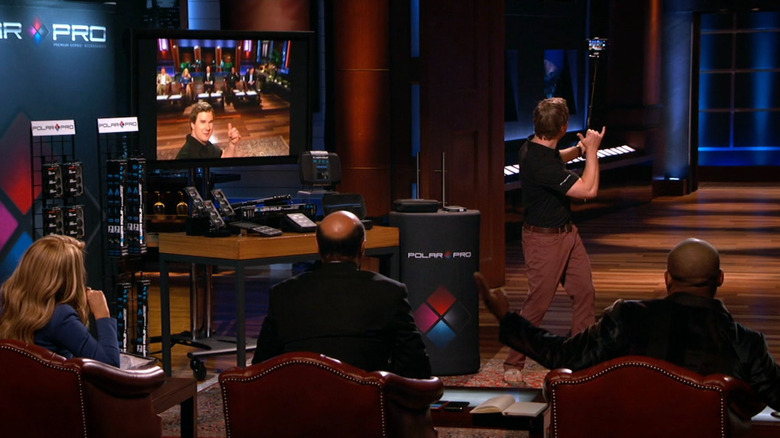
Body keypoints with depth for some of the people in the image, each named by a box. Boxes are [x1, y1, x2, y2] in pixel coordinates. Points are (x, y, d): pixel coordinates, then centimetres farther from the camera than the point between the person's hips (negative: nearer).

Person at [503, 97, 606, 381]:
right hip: (544, 238, -9)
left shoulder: (537, 147, 0)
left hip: (566, 232, 9)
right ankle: (513, 364, 9)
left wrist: (578, 149, 9)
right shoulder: (539, 164, -30)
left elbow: (556, 159, 28)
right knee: (538, 304, -3)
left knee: (584, 292, 8)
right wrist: (592, 150, -15)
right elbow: (589, 189, -27)